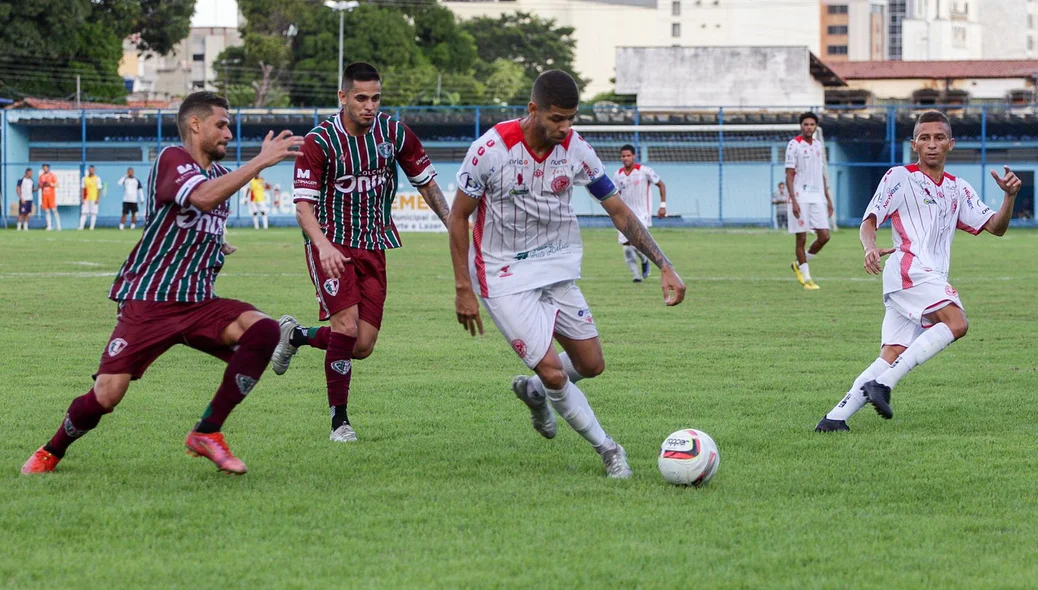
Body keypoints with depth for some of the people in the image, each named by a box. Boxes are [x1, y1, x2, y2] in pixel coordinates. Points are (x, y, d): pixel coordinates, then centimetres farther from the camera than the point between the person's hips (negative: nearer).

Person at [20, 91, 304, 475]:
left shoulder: (217, 172, 17)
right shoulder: (172, 159, -9)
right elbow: (203, 198, -31)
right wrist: (262, 161, -30)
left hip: (198, 303, 7)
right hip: (149, 302, -7)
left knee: (263, 331, -21)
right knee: (106, 396, -13)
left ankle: (207, 434, -12)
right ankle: (50, 453, 19)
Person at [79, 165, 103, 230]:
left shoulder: (97, 179, 0)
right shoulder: (84, 178, 9)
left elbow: (99, 190, -2)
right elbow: (83, 189, 10)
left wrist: (97, 199, -9)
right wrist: (82, 199, 2)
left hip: (94, 199, -3)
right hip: (86, 199, 3)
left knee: (93, 213, -2)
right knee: (84, 213, -2)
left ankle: (92, 227, 1)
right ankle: (81, 226, -3)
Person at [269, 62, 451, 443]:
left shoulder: (395, 134, -1)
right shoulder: (320, 142, -13)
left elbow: (426, 182, 13)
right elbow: (303, 205, -17)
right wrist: (323, 245, -34)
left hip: (373, 247, 4)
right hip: (331, 245, -4)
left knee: (363, 346, -2)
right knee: (347, 324, -22)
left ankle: (297, 336, 28)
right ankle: (339, 420, -8)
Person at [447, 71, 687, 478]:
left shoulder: (575, 150, -8)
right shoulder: (490, 150, -20)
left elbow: (619, 211, 1)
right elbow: (458, 217, -8)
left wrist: (664, 266, -6)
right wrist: (463, 289, -10)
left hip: (558, 271, 5)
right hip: (506, 278, -5)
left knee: (591, 365, 7)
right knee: (554, 373, -13)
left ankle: (534, 391, 38)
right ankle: (608, 451, 5)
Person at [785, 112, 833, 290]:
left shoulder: (819, 145, 13)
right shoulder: (794, 145, -5)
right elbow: (789, 175, -9)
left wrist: (828, 199, 17)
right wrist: (794, 200, -17)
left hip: (817, 198, 6)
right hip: (800, 198, -6)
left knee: (824, 236, -2)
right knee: (802, 237, -2)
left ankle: (800, 264, 19)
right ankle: (806, 278, 6)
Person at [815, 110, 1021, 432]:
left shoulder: (958, 189, 22)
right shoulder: (899, 177, 4)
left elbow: (995, 226, 18)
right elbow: (869, 221, -2)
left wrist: (1010, 196, -2)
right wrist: (870, 247, -25)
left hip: (933, 281, 7)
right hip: (908, 269, -7)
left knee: (892, 357, -4)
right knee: (956, 322, -27)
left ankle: (835, 418, -6)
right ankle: (882, 384, -31)